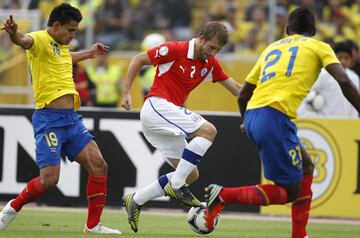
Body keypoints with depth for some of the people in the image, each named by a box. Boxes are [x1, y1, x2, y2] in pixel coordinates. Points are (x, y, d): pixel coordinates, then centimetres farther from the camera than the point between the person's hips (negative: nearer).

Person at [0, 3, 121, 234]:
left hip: (72, 119, 9)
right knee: (49, 179, -14)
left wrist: (89, 53, 58)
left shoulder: (60, 46, 19)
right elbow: (23, 41, -34)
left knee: (99, 165, -2)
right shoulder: (40, 40, -8)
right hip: (49, 119, -9)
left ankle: (93, 225, 5)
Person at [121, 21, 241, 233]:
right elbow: (138, 60, -3)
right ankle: (176, 185, -21)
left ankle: (136, 200, 10)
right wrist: (127, 93, -6)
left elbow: (235, 88, 15)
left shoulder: (210, 63, 10)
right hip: (158, 106, -8)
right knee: (208, 130, -23)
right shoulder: (175, 50, -10)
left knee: (191, 174, 5)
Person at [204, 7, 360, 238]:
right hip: (275, 116, -7)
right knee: (290, 192, 1)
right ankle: (224, 195, -13)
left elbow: (243, 95, 28)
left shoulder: (272, 48, 27)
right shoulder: (319, 47, 13)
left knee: (306, 167, 22)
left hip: (253, 115, 7)